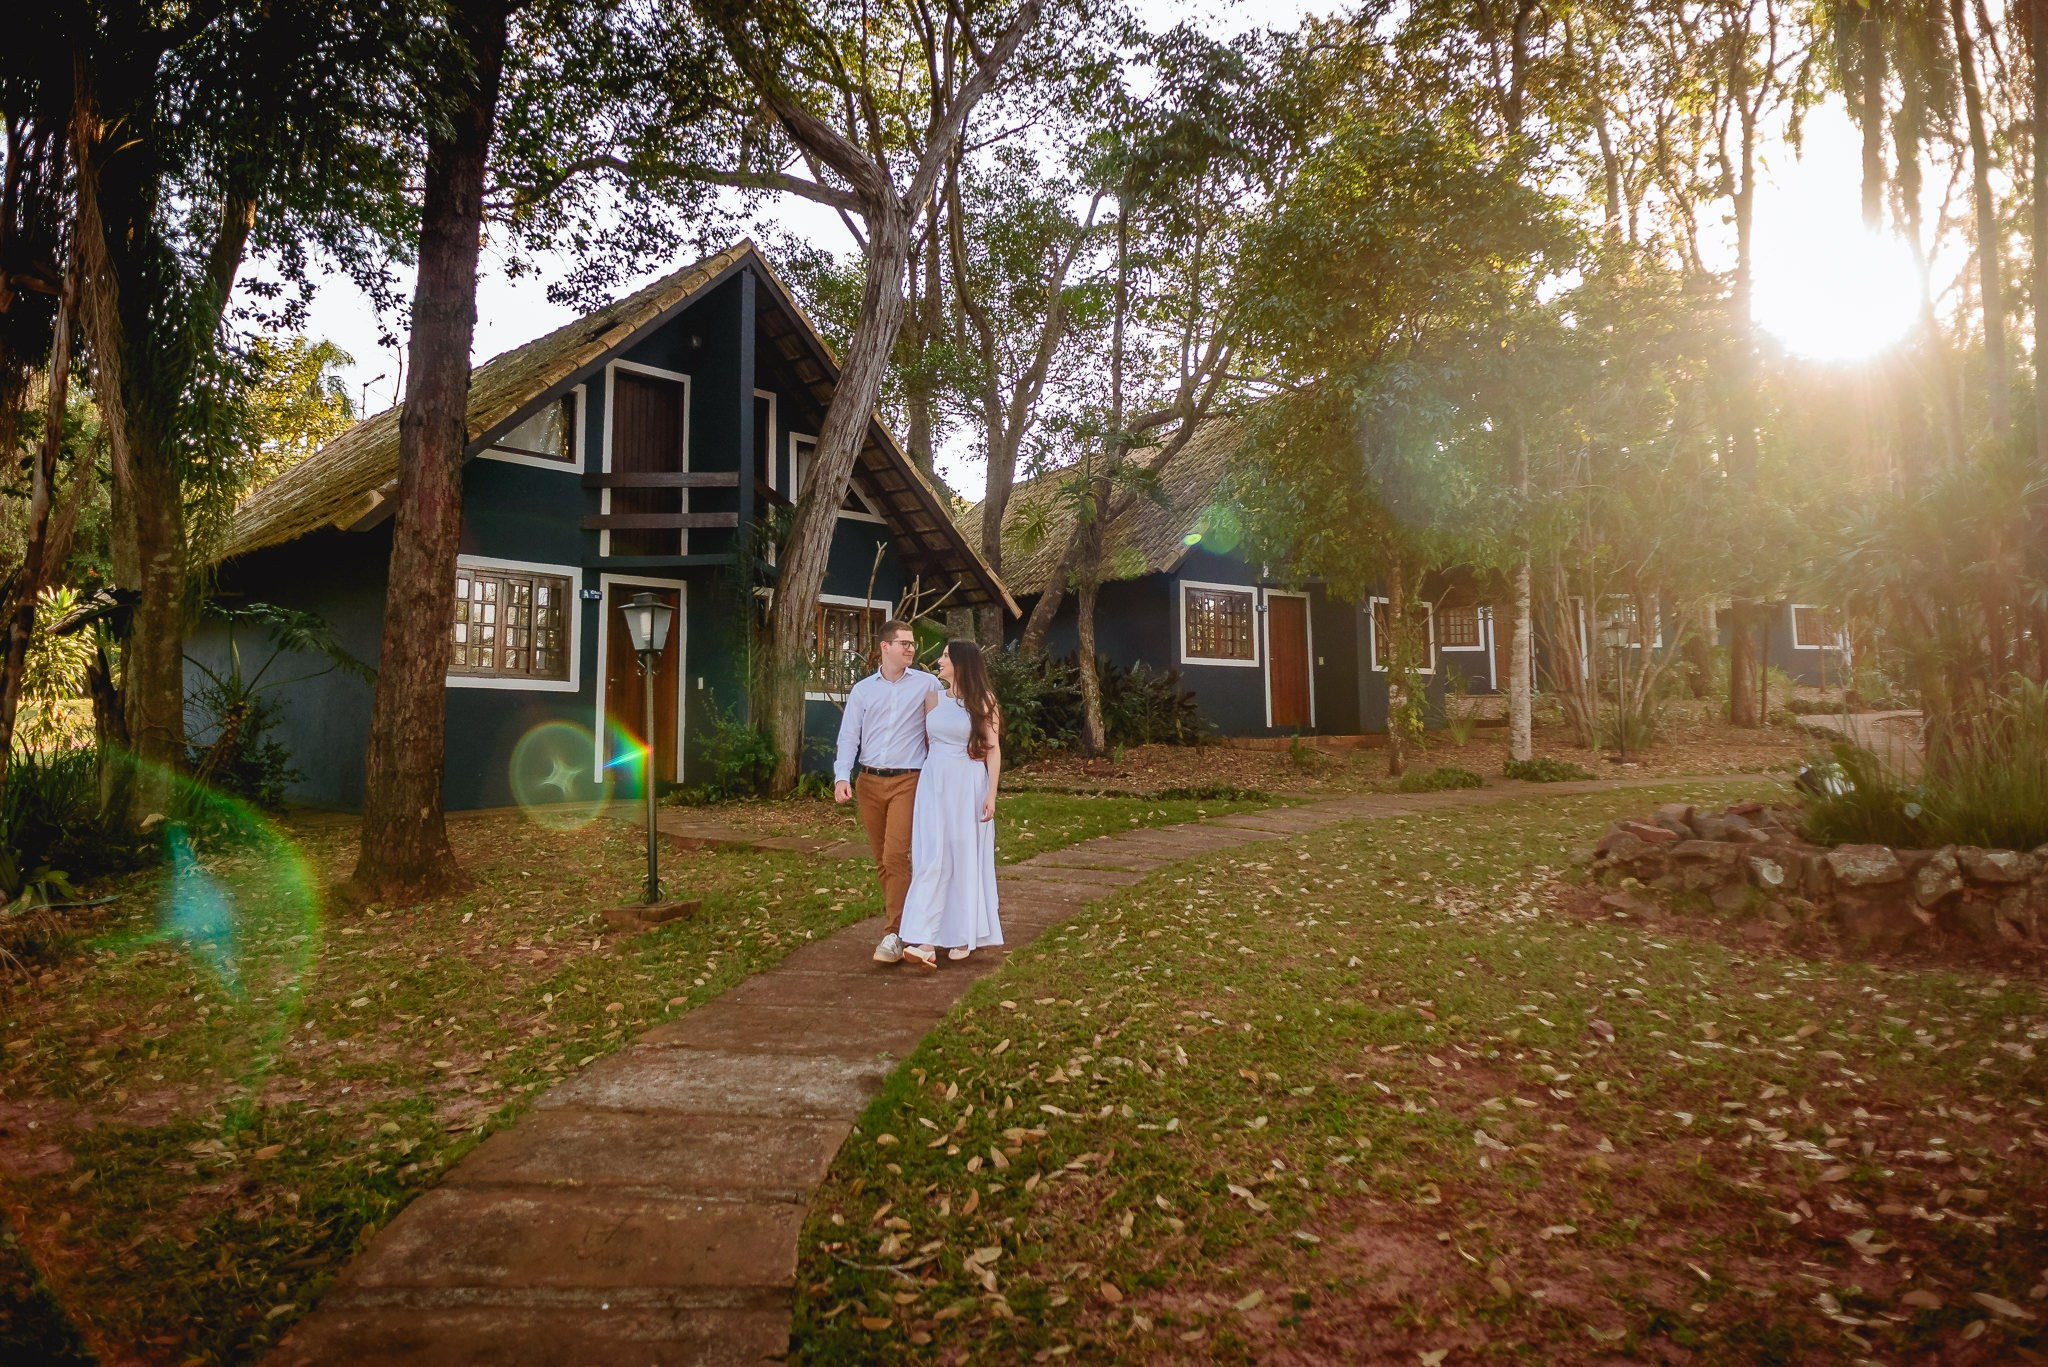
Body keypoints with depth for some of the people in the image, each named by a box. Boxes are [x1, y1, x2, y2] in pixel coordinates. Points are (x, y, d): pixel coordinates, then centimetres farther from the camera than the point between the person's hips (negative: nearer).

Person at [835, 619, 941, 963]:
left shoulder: (926, 684, 3)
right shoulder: (862, 690, 9)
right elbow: (848, 737, 5)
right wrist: (842, 777, -10)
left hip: (906, 781, -4)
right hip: (869, 782, 4)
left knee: (896, 855, -14)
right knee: (881, 859, 11)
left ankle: (895, 934, -9)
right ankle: (902, 917, 27)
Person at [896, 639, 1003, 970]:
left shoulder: (983, 700, -2)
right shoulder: (933, 699, 9)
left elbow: (993, 749, -4)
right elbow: (924, 742, 15)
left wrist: (991, 794, -10)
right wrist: (924, 778, 13)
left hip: (969, 786, -3)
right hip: (934, 784, 3)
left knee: (966, 857, 3)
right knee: (931, 858, -6)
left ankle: (963, 936, 16)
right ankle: (926, 942, -10)